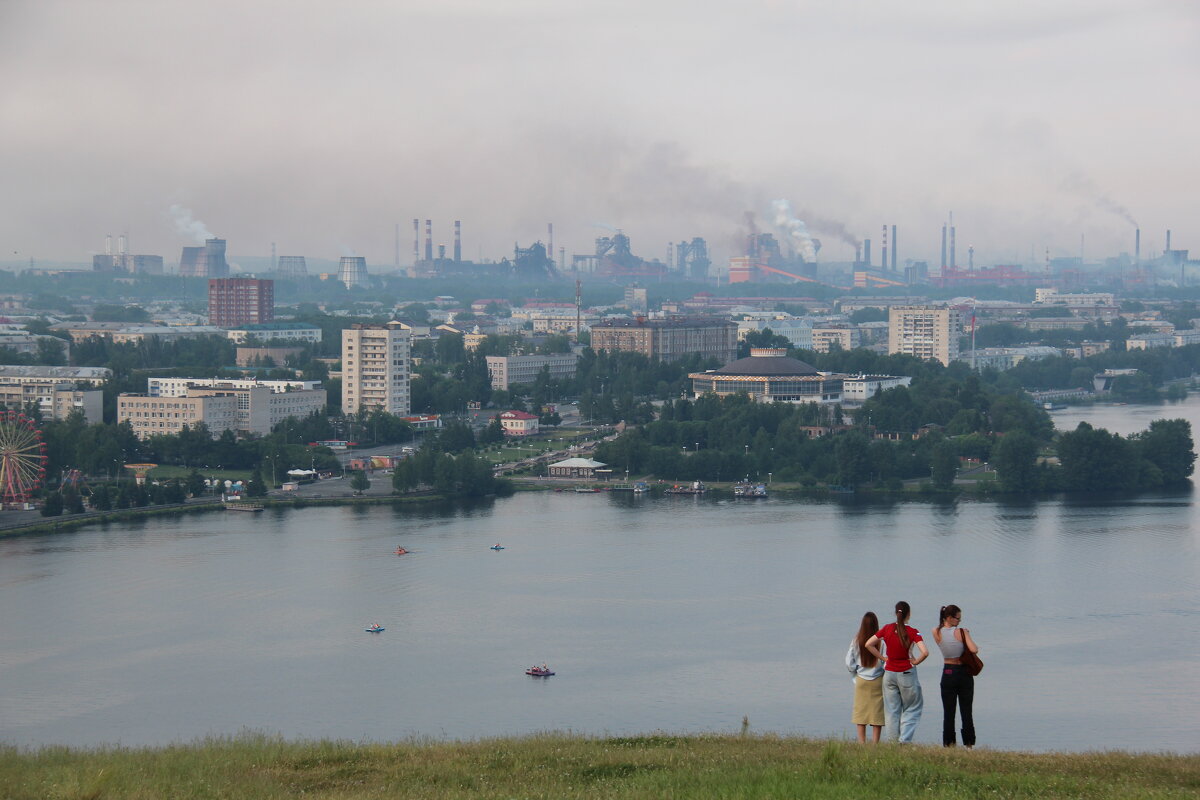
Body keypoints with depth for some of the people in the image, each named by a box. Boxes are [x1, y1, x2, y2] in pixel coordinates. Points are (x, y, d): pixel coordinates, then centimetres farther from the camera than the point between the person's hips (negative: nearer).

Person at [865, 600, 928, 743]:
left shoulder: (887, 628, -3)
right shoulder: (912, 632, -12)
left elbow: (868, 644, -1)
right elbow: (925, 652, -23)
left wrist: (882, 658, 4)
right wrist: (915, 661, -5)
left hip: (889, 673, 3)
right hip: (907, 673, -3)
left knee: (891, 710, 12)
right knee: (911, 708, 11)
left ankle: (893, 740, 12)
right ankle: (905, 739, -1)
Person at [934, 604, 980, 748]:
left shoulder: (937, 633, -3)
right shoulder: (962, 632, -11)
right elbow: (974, 650, -18)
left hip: (948, 674, 1)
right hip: (964, 673, -1)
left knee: (948, 712, 5)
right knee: (966, 712, 6)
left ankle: (949, 744, 2)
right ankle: (968, 744, 7)